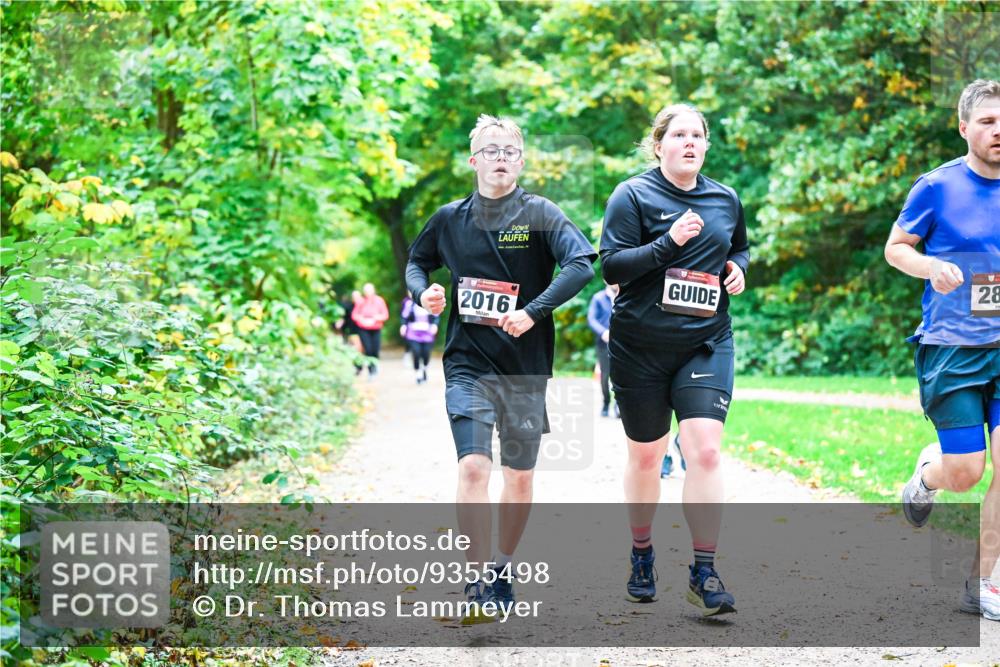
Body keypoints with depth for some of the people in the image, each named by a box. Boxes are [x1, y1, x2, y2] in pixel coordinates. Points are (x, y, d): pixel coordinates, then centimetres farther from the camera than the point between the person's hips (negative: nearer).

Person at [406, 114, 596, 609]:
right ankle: (479, 579, -12)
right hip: (468, 362, 0)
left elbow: (582, 263, -16)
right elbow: (417, 262, 21)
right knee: (473, 467, -16)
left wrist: (533, 312, -24)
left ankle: (502, 571, 29)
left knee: (520, 477, 9)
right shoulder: (451, 218, 5)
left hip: (525, 364, 0)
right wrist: (423, 292, -1)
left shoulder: (539, 214, -3)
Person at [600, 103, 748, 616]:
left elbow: (740, 248, 26)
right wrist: (668, 243, -24)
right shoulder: (633, 196, -5)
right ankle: (641, 556, 33)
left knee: (704, 449, -14)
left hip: (706, 342, 2)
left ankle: (703, 572, -9)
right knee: (645, 457, 11)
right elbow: (610, 266, -13)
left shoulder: (725, 199, 8)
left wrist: (738, 267, 3)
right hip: (640, 347, -2)